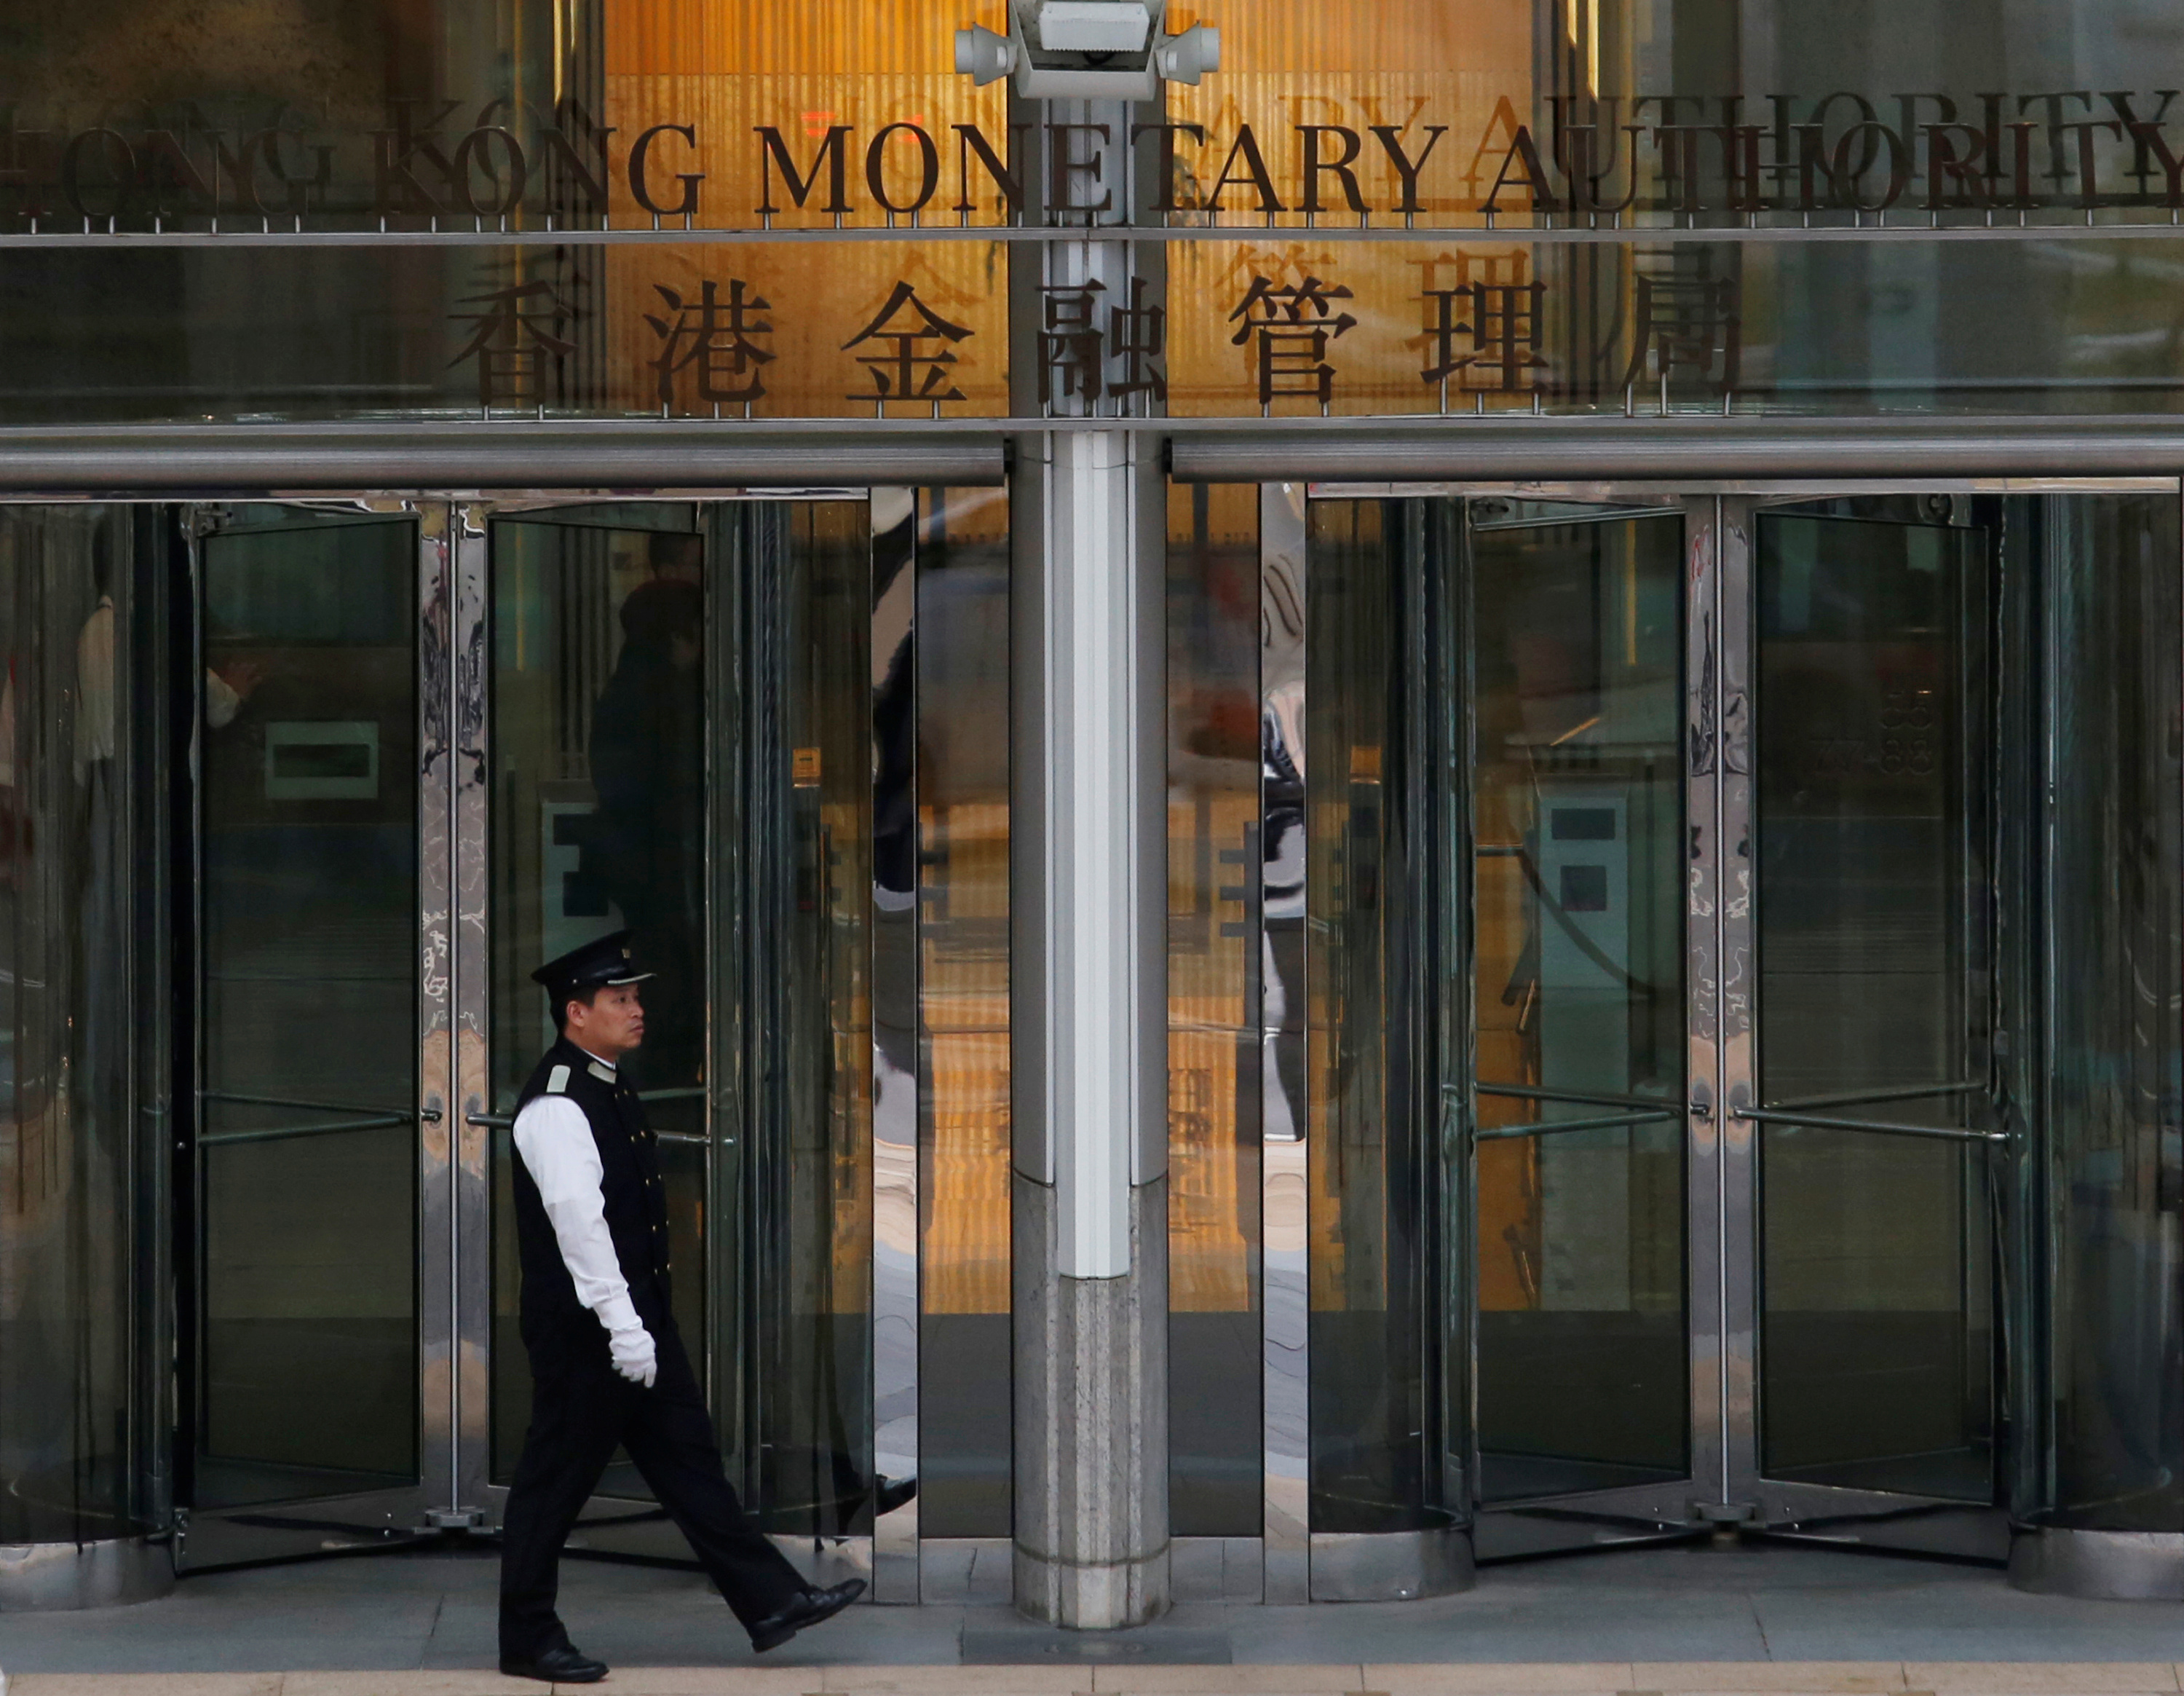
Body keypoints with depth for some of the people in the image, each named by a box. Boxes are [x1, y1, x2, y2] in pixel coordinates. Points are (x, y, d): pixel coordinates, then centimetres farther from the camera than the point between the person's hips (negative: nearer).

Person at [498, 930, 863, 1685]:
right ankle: (528, 1641, 10)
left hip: (640, 1321, 10)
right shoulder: (556, 1105, -18)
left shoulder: (608, 1089, 14)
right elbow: (578, 1220, -24)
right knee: (556, 1480, 1)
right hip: (584, 1333, -10)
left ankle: (771, 1602, 12)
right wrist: (622, 1326, -26)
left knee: (687, 1460, 10)